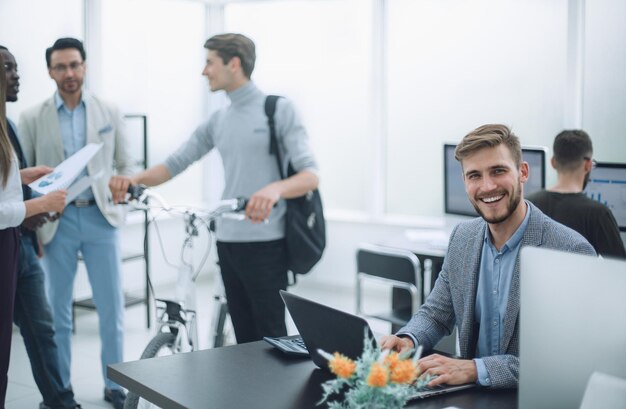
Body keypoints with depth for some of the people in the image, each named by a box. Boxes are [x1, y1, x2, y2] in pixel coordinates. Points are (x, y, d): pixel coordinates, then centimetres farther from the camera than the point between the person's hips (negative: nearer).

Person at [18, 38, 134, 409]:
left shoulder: (110, 113, 4)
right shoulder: (32, 119, 2)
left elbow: (126, 166, 10)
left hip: (101, 217, 1)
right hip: (57, 221, 0)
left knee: (112, 308, 4)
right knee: (58, 310, 8)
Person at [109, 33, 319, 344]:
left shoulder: (279, 110, -5)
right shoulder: (217, 121, 13)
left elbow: (310, 176, -13)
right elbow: (175, 164, 10)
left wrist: (275, 189, -35)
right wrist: (134, 180, -10)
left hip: (265, 244, -6)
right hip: (227, 243, 6)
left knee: (271, 338, -3)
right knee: (244, 339, 12)